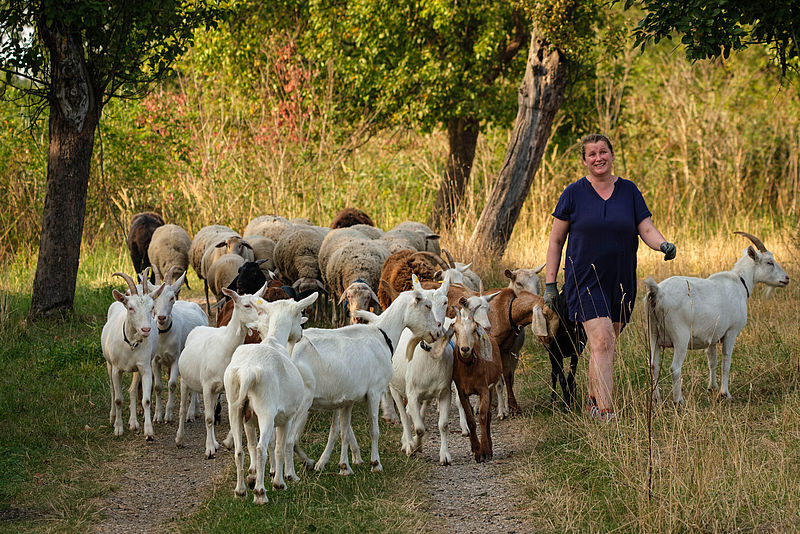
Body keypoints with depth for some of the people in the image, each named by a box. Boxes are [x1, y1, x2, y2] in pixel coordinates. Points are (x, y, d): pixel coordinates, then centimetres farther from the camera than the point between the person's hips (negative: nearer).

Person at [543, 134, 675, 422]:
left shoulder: (629, 191, 6)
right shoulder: (573, 193, -1)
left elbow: (647, 229, 2)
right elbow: (556, 240, 3)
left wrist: (664, 244, -21)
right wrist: (550, 283, -1)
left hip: (621, 283, 4)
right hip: (585, 280, -3)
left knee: (604, 346, 12)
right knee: (602, 342, -17)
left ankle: (593, 400, 33)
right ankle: (606, 412, -21)